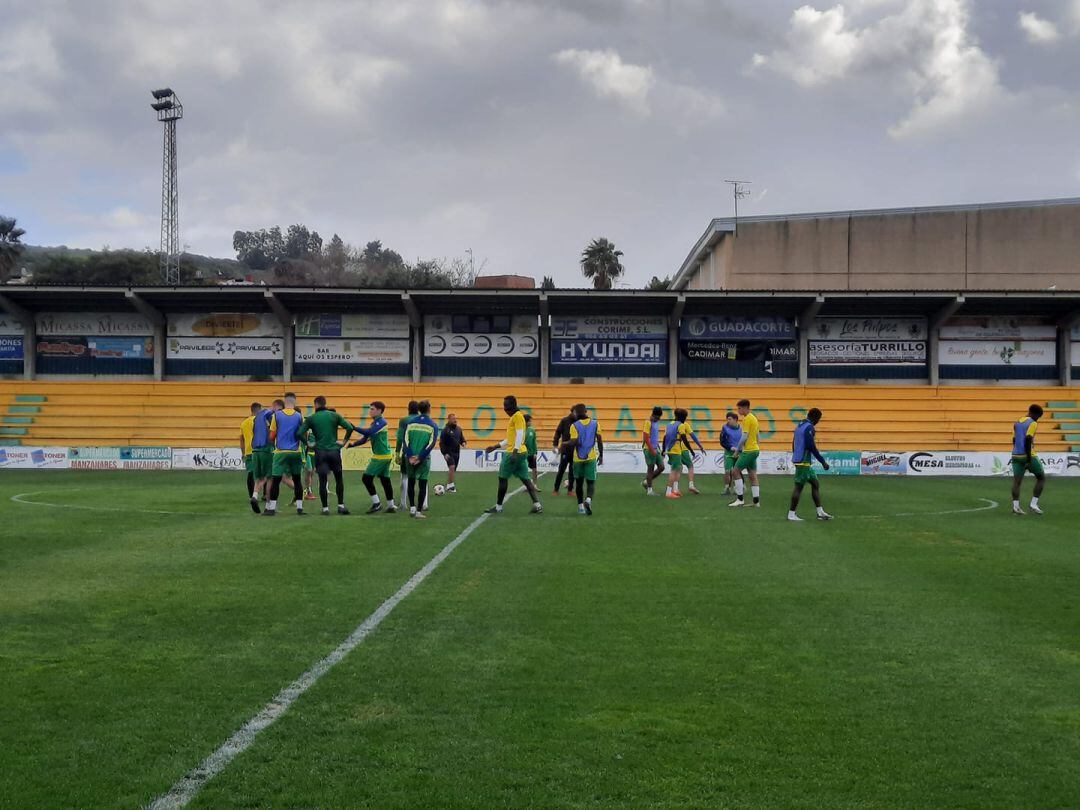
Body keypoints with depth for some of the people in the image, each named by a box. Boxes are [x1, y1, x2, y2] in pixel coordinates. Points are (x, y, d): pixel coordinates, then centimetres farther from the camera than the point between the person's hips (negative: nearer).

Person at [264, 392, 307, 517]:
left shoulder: (276, 415, -1)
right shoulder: (299, 416, 0)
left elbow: (271, 436, 0)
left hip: (280, 452, -1)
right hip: (295, 452, 1)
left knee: (276, 480, 1)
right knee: (297, 479, 10)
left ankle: (272, 508, -2)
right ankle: (300, 508, 9)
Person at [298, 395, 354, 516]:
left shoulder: (311, 418, 0)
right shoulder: (335, 415, 2)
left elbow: (300, 433, -8)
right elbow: (350, 427, -5)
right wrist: (344, 441, 4)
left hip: (320, 452, -1)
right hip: (334, 451, 1)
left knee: (322, 481, 4)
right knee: (339, 479, 13)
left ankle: (325, 508, 3)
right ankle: (341, 505, 11)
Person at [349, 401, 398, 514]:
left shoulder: (381, 422, -13)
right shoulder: (374, 423, 16)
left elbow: (368, 432, -27)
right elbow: (365, 439, 15)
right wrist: (353, 444, 1)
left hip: (381, 456, -9)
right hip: (385, 455, 9)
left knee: (367, 478, -8)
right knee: (385, 480, 11)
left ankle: (376, 503, -4)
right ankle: (391, 506, 15)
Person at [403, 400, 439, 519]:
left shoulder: (410, 422, 4)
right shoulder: (433, 425, 0)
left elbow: (406, 440, -5)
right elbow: (431, 443, -10)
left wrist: (410, 456, -10)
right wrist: (420, 457, -12)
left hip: (410, 457, 2)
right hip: (424, 459, -2)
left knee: (411, 482, 17)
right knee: (422, 484, 4)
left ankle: (412, 508, 12)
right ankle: (419, 511, 3)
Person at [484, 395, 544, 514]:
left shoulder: (518, 416, -11)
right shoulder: (514, 417, 19)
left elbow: (519, 435, -20)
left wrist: (514, 452, -26)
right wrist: (495, 447, 27)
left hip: (513, 453, -9)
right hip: (520, 452, 9)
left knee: (502, 478, 0)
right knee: (525, 479, 5)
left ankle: (498, 507, 6)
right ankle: (537, 505, -1)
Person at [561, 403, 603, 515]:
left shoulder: (574, 426, -6)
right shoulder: (595, 424, 0)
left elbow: (574, 442, -16)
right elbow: (600, 441, -1)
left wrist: (565, 445, 2)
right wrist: (601, 455, 7)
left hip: (578, 458, 0)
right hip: (591, 458, 0)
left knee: (579, 483, 14)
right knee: (591, 482, 3)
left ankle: (581, 506, 17)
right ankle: (588, 499, -25)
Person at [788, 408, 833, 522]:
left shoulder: (799, 425, 14)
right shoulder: (809, 427, -15)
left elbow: (793, 444, 20)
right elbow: (811, 447, -20)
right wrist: (823, 461, -15)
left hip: (799, 460, 10)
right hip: (804, 462, -10)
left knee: (815, 484, 13)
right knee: (799, 486, -4)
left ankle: (820, 512, 15)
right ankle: (791, 514, 1)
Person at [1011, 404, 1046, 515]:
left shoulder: (1016, 423, 15)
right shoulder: (1033, 423, -7)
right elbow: (1028, 440, -19)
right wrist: (1029, 459, -19)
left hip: (1016, 455, 6)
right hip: (1028, 455, -6)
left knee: (1017, 481, 2)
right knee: (1041, 478, 10)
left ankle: (1015, 506, -11)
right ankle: (1033, 504, 3)